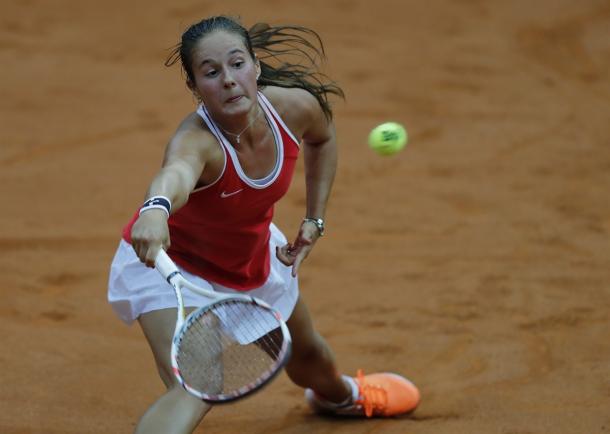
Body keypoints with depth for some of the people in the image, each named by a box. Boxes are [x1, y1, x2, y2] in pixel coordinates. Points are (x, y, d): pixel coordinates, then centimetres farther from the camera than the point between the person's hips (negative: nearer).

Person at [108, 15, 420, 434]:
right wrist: (156, 209, -91)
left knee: (307, 354, 30)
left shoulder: (296, 105, -25)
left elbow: (322, 138, 2)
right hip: (171, 262, -6)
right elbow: (176, 173, -69)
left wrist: (314, 220, -4)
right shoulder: (196, 140, -42)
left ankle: (339, 394, 67)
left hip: (254, 256, 6)